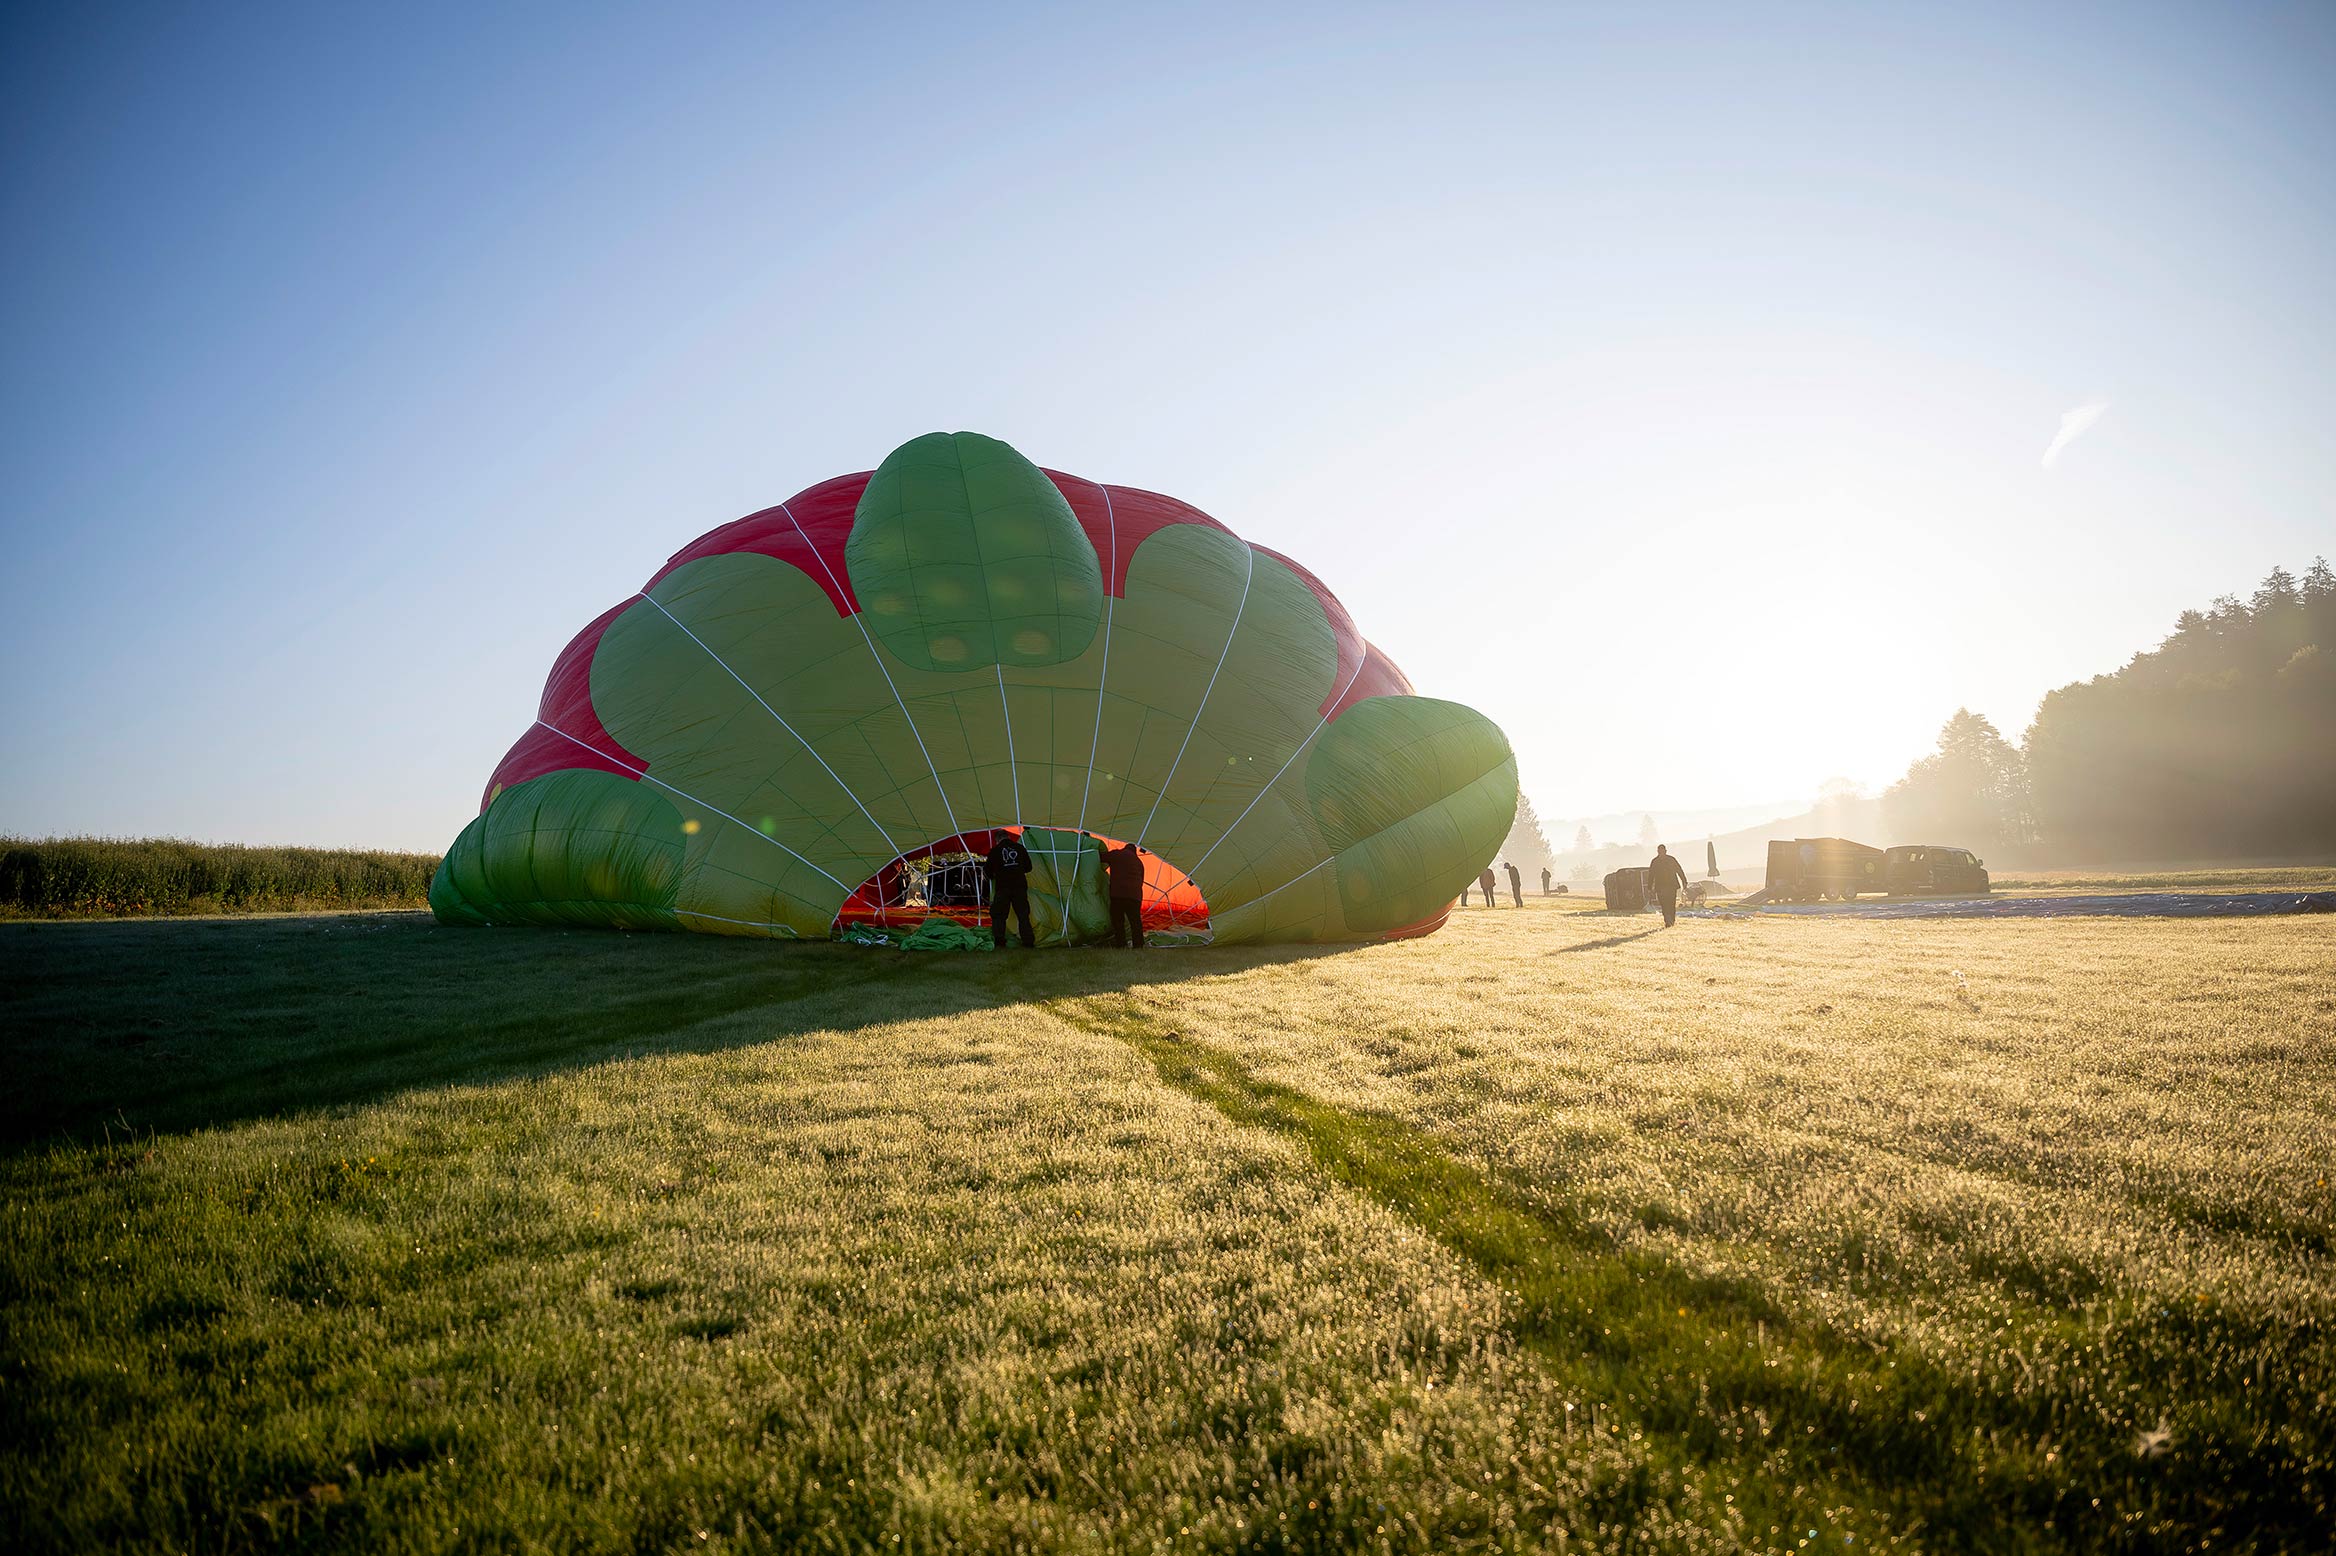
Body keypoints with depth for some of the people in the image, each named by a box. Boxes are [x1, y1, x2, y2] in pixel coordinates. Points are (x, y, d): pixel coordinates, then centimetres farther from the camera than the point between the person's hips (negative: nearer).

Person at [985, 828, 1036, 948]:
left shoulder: (995, 851, 2)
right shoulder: (1020, 848, 9)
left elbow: (987, 870, 7)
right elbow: (1028, 867, 18)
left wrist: (993, 876, 28)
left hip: (1002, 888, -2)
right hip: (1020, 886, 3)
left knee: (998, 915, 6)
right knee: (1023, 915, 10)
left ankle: (999, 943, -3)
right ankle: (1028, 943, 7)